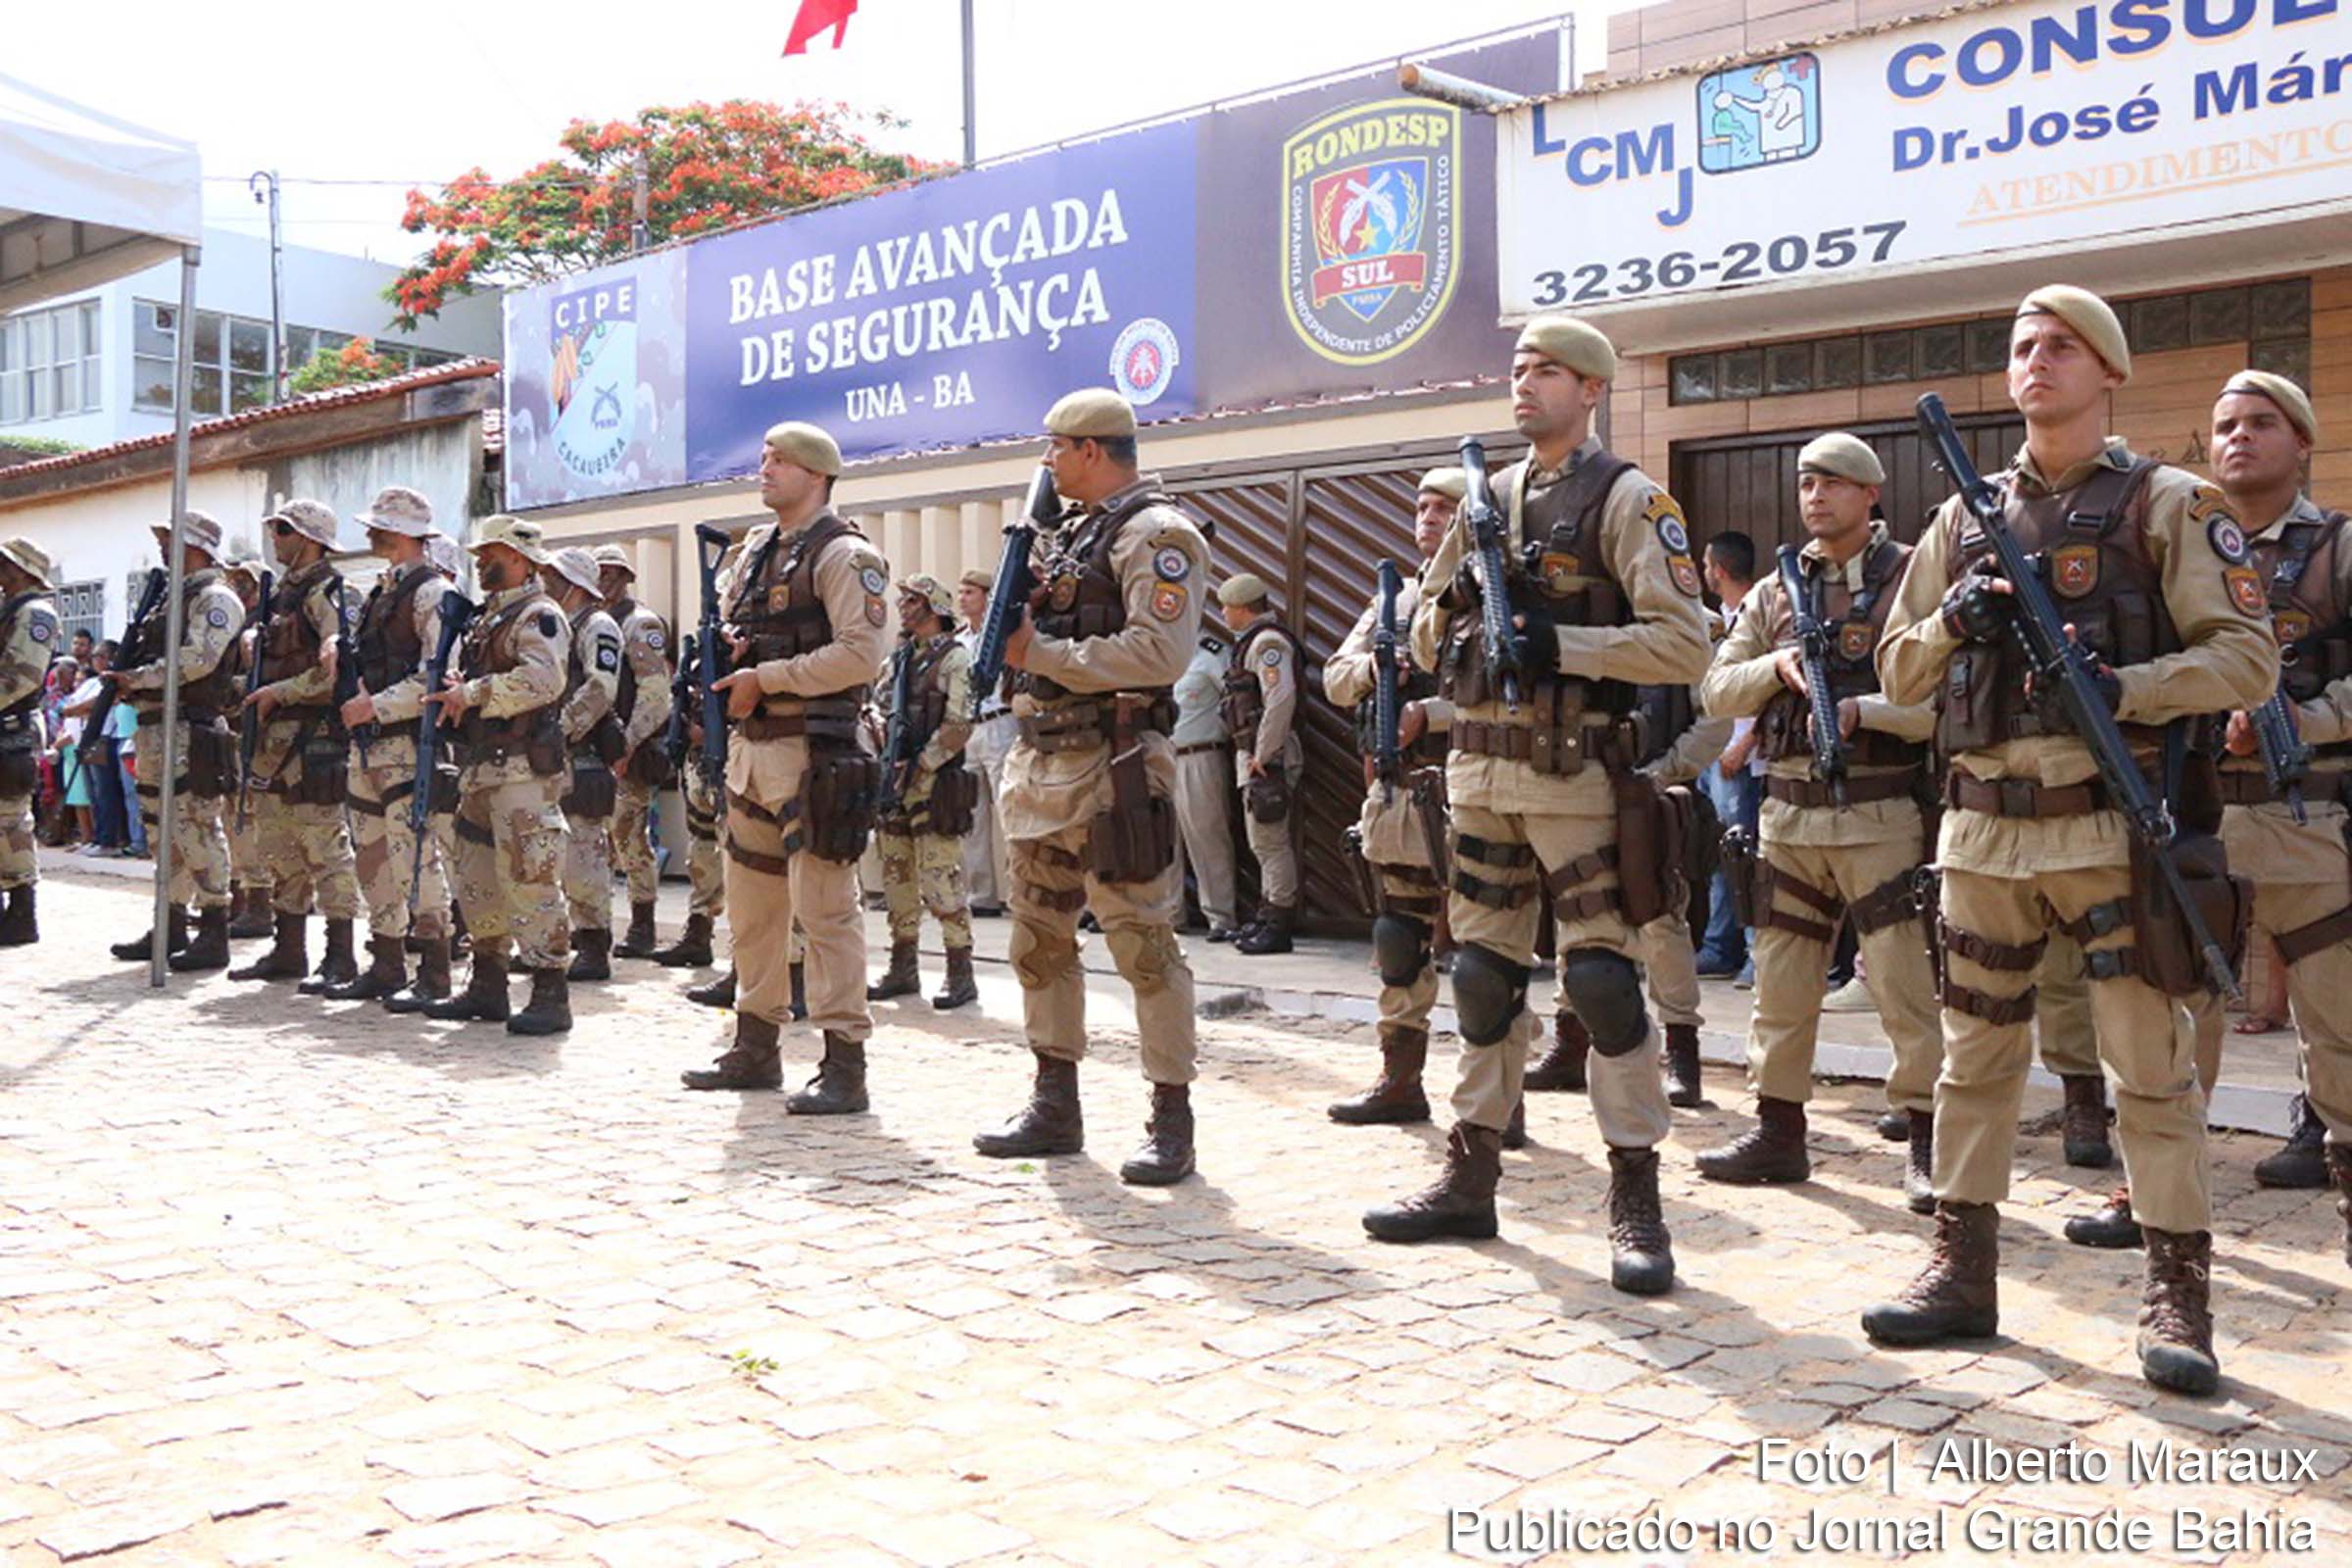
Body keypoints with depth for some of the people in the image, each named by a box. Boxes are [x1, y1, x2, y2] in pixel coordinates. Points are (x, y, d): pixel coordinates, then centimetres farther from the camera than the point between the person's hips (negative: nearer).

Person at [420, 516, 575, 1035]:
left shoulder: (539, 616, -7)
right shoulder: (486, 619, 22)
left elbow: (542, 680, -24)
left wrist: (473, 693, -18)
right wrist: (454, 687, 5)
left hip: (522, 769, -10)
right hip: (480, 769, 10)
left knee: (529, 879, -11)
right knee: (477, 880, 13)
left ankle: (551, 996, -7)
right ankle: (487, 987, 23)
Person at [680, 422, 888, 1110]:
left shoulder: (845, 556, -9)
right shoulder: (756, 551, 18)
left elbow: (862, 653, -19)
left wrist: (765, 677, -16)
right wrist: (727, 651, 4)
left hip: (814, 751, -9)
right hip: (751, 745, 9)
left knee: (823, 907, -9)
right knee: (751, 902, 14)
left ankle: (844, 1065, -4)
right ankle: (755, 1048, 26)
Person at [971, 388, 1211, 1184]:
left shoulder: (1156, 535, -9)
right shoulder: (1070, 534, 19)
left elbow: (1160, 652, -22)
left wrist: (1041, 653, -15)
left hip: (1112, 769, -10)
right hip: (1041, 762, 10)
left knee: (1144, 945, -5)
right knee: (1038, 940, 13)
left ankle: (1171, 1119, 3)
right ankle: (1055, 1106, 24)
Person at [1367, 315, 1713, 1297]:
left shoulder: (1628, 500, -3)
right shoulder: (1486, 500, 16)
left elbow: (1683, 644, -13)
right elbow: (1424, 635, 18)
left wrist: (1560, 642, -19)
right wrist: (1459, 610, -4)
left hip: (1577, 776, -6)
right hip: (1480, 772, 6)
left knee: (1601, 977, -7)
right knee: (1483, 975, 11)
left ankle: (1636, 1198, 2)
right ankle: (1471, 1178, 21)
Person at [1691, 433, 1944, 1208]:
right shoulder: (1775, 591, 14)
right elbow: (1717, 689, 11)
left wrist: (1861, 711, -22)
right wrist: (1776, 666, -6)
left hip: (1880, 814, -5)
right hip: (1788, 811, 5)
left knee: (1905, 983, -4)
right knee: (1780, 984, 10)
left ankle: (1929, 1145, 5)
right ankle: (1777, 1132, 21)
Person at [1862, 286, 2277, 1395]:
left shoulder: (2167, 505, 3)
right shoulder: (1965, 519, 15)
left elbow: (2248, 660, -4)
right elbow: (1898, 670, 16)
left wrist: (2121, 687, -19)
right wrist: (1955, 621, -5)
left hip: (2110, 821, -4)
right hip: (1983, 824, 4)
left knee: (2150, 1063, -2)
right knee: (1975, 1055, 9)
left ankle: (2178, 1298, 7)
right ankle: (1961, 1273, 18)